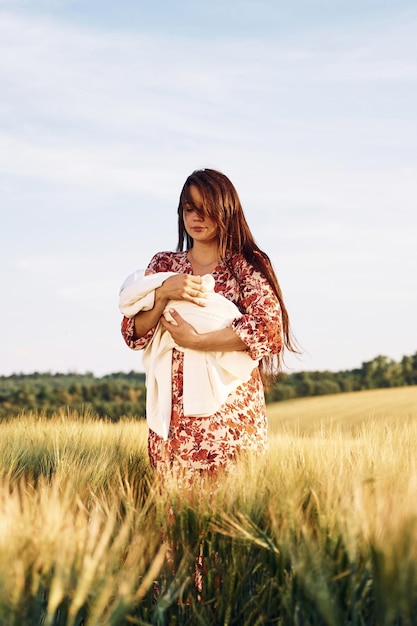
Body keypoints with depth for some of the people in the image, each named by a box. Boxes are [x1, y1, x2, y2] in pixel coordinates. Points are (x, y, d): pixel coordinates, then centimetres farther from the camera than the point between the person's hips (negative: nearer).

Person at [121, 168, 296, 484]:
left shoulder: (248, 265, 0)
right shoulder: (163, 264, 10)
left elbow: (269, 329, -15)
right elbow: (133, 335, 3)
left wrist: (195, 341, -16)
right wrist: (163, 292, -13)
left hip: (231, 413, -3)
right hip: (173, 416, 3)